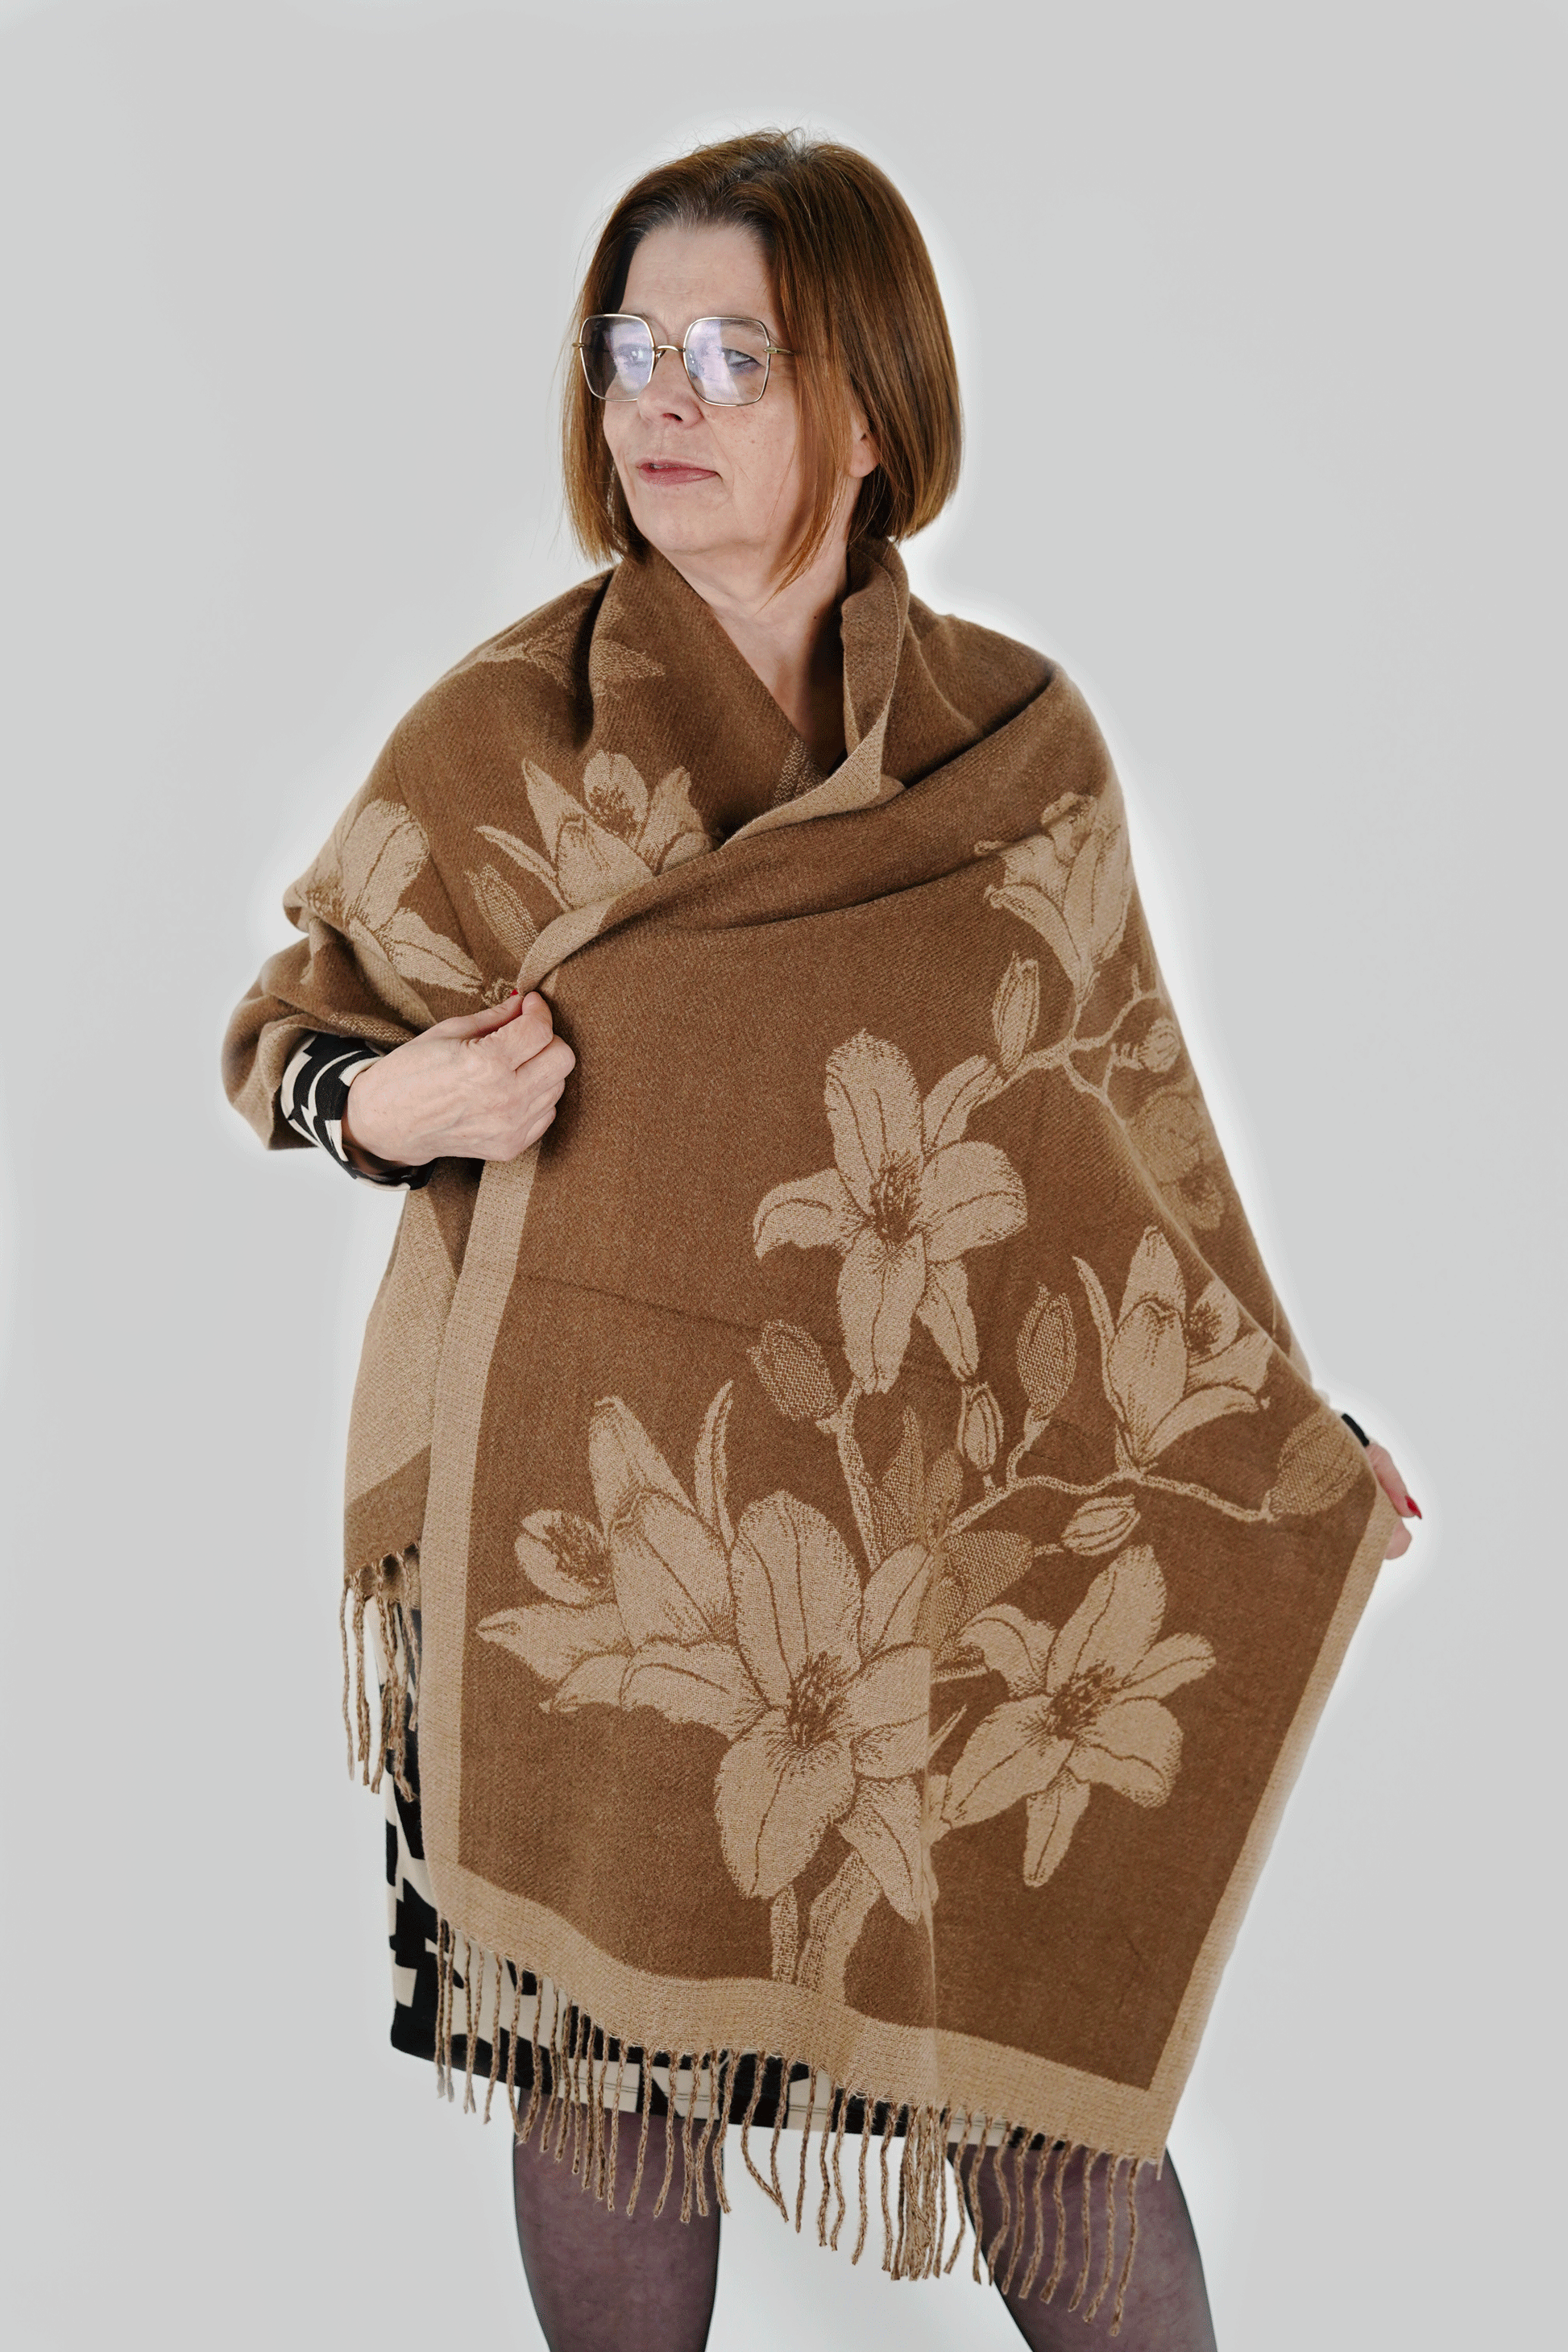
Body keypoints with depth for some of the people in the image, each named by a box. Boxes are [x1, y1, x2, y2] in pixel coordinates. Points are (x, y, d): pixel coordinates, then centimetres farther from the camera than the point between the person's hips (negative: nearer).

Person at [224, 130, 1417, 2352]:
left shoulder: (1018, 746, 0)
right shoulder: (498, 738, -4)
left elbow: (1122, 1104, 10)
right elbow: (288, 1025, 8)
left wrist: (1268, 1419, 14)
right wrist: (390, 1100, -15)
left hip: (948, 1529, 1)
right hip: (594, 1543, 0)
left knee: (1046, 2073, 6)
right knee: (617, 2078, 11)